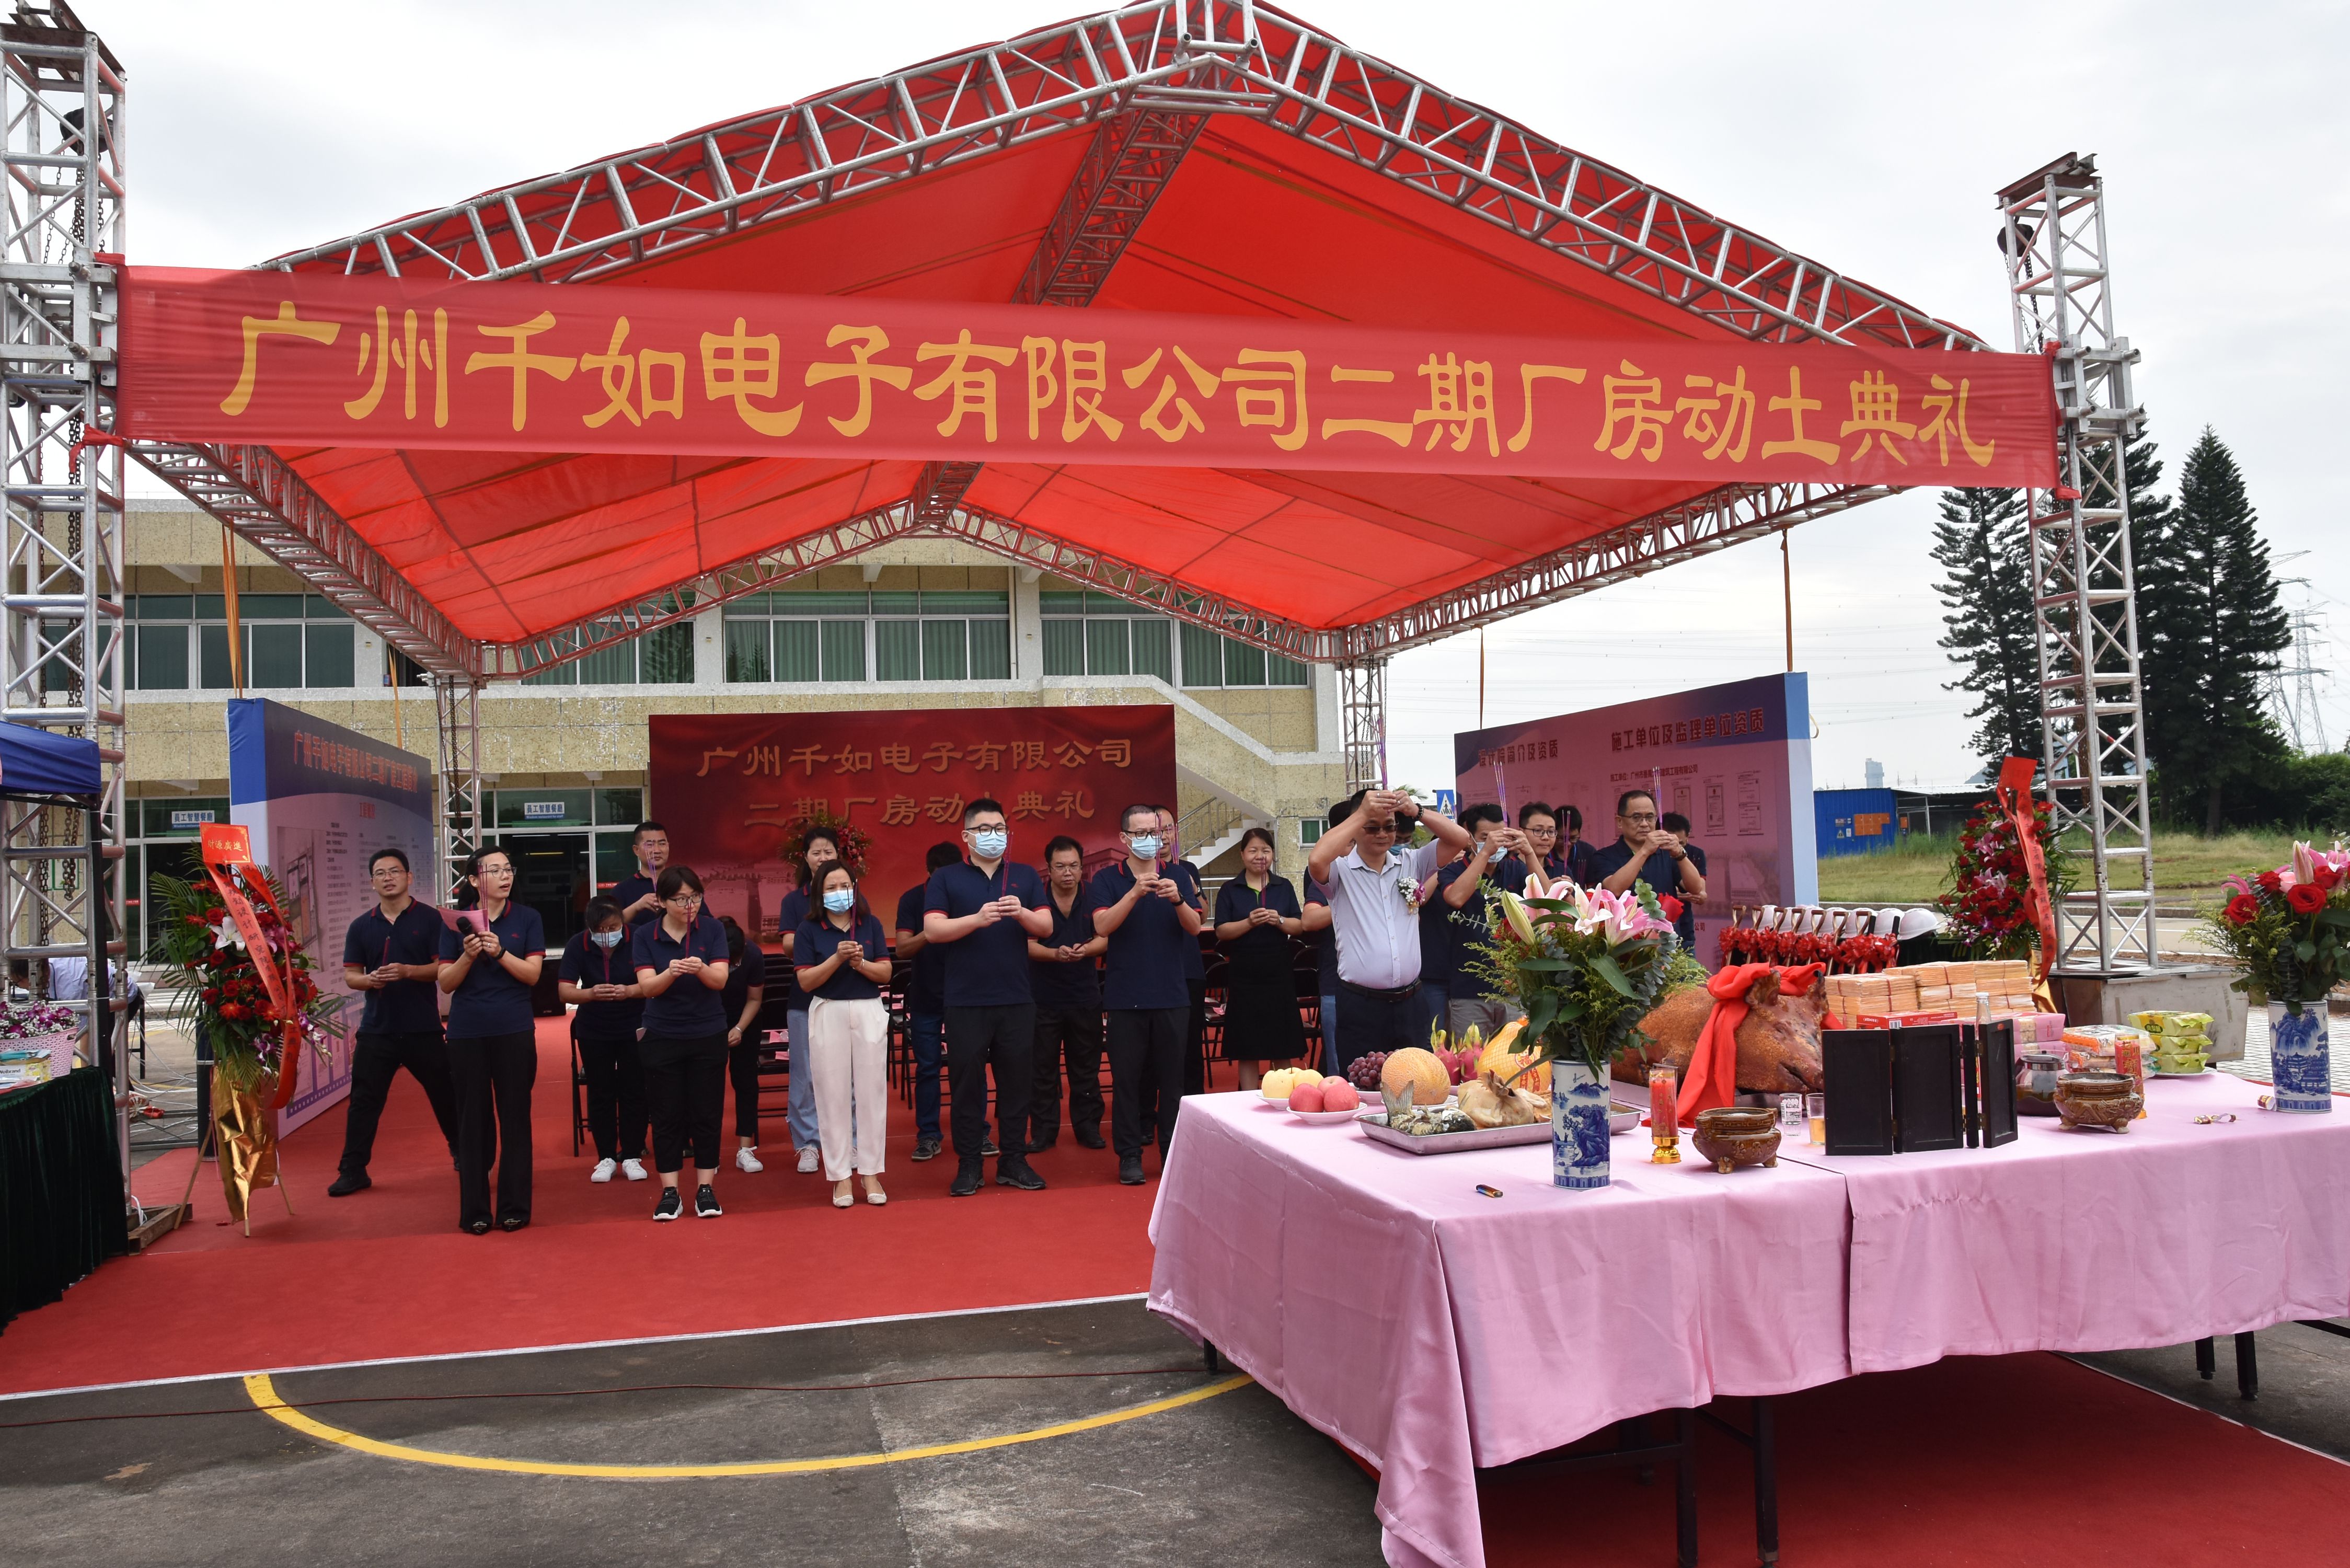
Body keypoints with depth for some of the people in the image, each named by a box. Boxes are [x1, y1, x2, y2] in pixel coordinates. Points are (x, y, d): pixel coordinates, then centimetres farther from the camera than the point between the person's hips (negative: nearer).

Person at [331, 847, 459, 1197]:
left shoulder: (429, 920, 0)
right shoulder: (361, 927, 8)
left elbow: (443, 968, -6)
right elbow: (350, 975, 8)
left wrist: (408, 971, -22)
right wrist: (369, 979, -15)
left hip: (423, 1028, -2)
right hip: (376, 1028, 2)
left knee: (445, 1095, 7)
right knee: (364, 1101, 2)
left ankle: (463, 1153, 24)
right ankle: (353, 1171, 10)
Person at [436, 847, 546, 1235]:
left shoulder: (527, 918, 2)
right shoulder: (457, 922, 3)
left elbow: (533, 973, -5)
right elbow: (446, 983, 1)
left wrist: (499, 952, -19)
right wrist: (468, 956, -17)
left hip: (514, 1031, 0)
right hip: (467, 1032, 1)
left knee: (515, 1116, 3)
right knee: (473, 1119, 4)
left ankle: (515, 1207, 10)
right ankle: (474, 1210, 11)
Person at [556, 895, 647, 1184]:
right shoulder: (577, 945, -14)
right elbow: (565, 991, -18)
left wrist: (629, 991, -40)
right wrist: (591, 993, -39)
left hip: (633, 1029, -1)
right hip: (593, 1032, 1)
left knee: (633, 1092, 3)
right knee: (600, 1094, 7)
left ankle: (632, 1156, 15)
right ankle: (606, 1158, 17)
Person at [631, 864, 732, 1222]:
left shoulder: (712, 930, -2)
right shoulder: (645, 935, -3)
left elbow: (720, 980, -11)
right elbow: (648, 987, -12)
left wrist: (700, 969, -33)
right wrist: (671, 972, -33)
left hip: (709, 1035, 0)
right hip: (663, 1037, 0)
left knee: (707, 1112, 4)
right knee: (667, 1115, 3)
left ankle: (705, 1189, 13)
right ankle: (670, 1193, 10)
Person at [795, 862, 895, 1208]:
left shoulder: (870, 925, 6)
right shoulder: (809, 930, 1)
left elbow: (886, 974, 4)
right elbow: (805, 982, -6)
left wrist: (860, 963, -15)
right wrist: (837, 958, -18)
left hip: (869, 1012, 2)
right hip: (828, 1014, -1)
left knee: (871, 1092, 2)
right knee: (833, 1095, 0)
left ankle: (871, 1173, 10)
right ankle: (840, 1176, 8)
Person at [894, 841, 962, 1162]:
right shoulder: (912, 900, -3)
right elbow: (903, 948, -12)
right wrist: (929, 934, -31)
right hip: (925, 998, 0)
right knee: (927, 1067, 5)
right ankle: (927, 1136, 11)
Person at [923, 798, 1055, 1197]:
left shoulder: (1026, 876, 10)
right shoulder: (946, 878, 3)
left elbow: (1046, 927, 2)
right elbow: (933, 929, -8)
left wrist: (1021, 913, -18)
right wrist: (978, 918, -22)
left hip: (1017, 999, 2)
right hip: (965, 1001, -2)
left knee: (1016, 1081, 7)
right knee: (967, 1083, 2)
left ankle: (1013, 1161, 16)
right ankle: (968, 1165, 10)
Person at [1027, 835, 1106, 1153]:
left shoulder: (1093, 897, 1)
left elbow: (1103, 940, -3)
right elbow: (1028, 945, -8)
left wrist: (1084, 950, -25)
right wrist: (1056, 954, -27)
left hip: (1085, 996, 1)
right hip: (1043, 997, -1)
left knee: (1086, 1067, 9)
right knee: (1043, 1069, 4)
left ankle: (1088, 1127, 20)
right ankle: (1043, 1132, 13)